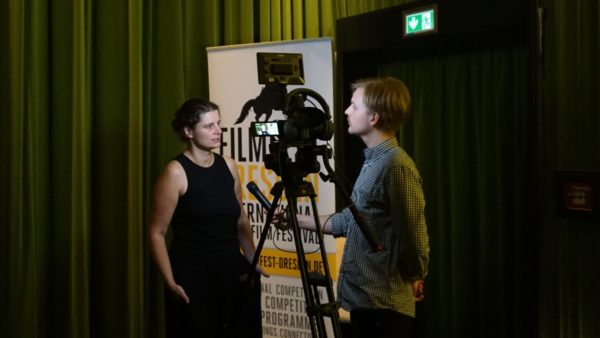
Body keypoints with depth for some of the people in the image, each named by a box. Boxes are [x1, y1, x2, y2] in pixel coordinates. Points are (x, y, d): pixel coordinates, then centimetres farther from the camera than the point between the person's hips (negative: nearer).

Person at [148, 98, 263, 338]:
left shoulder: (228, 166, 7)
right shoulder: (176, 172, -9)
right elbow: (157, 233, -10)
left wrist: (253, 261, 7)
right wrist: (170, 282, -17)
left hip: (232, 273, 5)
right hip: (192, 276, -5)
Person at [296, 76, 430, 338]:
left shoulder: (396, 165, -18)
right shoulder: (373, 161, 13)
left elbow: (413, 236, -17)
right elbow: (351, 220, 20)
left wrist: (413, 279, -2)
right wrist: (297, 220, 21)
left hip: (384, 304, -9)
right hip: (365, 299, 9)